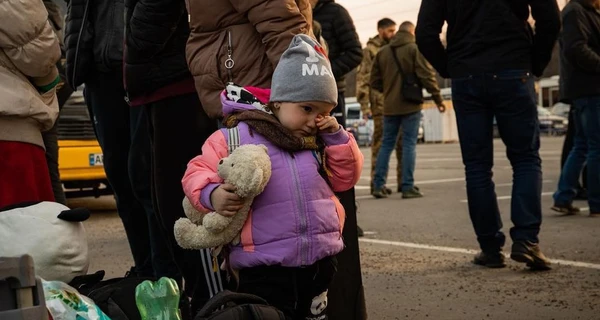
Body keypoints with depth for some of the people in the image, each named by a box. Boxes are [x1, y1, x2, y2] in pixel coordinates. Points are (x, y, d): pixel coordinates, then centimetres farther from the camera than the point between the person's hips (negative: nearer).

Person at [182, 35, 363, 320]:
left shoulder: (319, 143, 14)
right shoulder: (237, 136, -4)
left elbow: (345, 179, 15)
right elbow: (199, 171, -1)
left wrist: (337, 138, 4)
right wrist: (211, 194, -22)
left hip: (320, 263, 6)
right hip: (265, 270, -5)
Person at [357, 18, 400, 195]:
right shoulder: (370, 50, -1)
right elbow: (362, 79, -6)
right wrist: (365, 106, -13)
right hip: (381, 105, -6)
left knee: (402, 142, 5)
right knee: (380, 144, -2)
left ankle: (403, 180, 12)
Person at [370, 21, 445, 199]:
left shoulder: (383, 53, 8)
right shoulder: (416, 49, -7)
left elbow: (375, 81, 9)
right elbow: (427, 76, -11)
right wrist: (438, 99, -2)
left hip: (389, 106, 4)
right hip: (410, 105, -4)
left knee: (386, 144, 10)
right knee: (409, 144, 0)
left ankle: (378, 186, 6)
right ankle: (408, 187, -2)